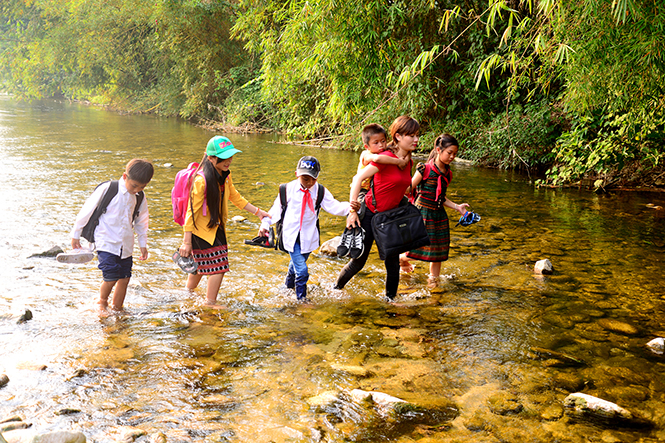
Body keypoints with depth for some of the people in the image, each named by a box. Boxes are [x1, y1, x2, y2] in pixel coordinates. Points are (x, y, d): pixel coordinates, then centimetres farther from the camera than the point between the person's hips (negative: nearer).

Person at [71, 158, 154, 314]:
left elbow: (141, 221, 21)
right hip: (106, 242, -5)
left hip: (126, 246, 5)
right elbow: (87, 211, -5)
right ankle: (102, 302, 16)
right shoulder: (107, 189, -13)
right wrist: (76, 235, 2)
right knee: (111, 276, -13)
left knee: (124, 278, 5)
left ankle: (116, 307, 23)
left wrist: (143, 244, 24)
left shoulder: (139, 199, 4)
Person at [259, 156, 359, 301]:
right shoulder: (289, 189, -8)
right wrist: (265, 224, 1)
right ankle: (301, 298, 10)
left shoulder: (320, 191, -4)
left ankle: (289, 284, 53)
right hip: (291, 235, -3)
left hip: (308, 237, 3)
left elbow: (334, 207, -14)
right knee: (301, 270, -11)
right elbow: (277, 208, 3)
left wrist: (350, 207, -33)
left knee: (297, 263, 22)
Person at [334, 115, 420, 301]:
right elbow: (358, 179, -20)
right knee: (358, 261, 4)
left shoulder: (408, 162, 4)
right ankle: (336, 289, 27)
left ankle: (391, 299, 21)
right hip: (369, 214, -6)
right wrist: (352, 212, -21)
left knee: (392, 262, 5)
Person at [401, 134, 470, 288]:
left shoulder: (447, 173, 6)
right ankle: (402, 258, 33)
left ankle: (433, 281, 24)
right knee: (418, 250, -2)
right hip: (422, 214, -6)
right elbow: (408, 190, -6)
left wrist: (457, 207, 6)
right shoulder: (425, 169, -14)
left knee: (438, 252, 8)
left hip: (439, 216, 6)